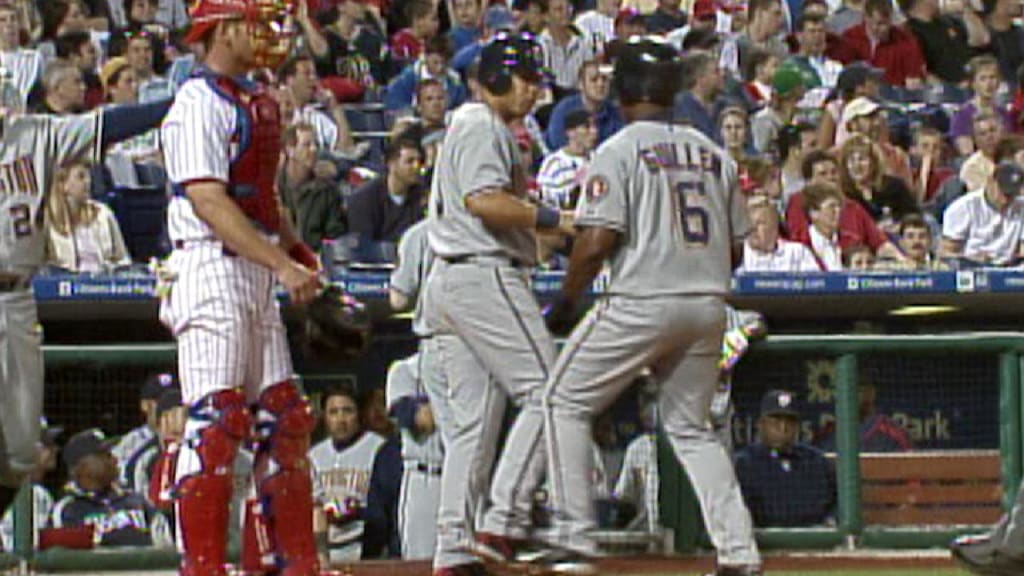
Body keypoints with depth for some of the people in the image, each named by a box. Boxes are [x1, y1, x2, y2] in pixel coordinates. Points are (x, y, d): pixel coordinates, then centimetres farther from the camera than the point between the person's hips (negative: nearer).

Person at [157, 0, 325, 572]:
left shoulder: (259, 102, 18)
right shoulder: (200, 104, -12)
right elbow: (209, 203, -21)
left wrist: (301, 252, 10)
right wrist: (282, 265, -26)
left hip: (260, 275, 10)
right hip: (212, 269, -10)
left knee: (284, 417, 10)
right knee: (217, 419, -11)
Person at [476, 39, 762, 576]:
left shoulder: (619, 150, -5)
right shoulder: (712, 153, 12)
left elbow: (597, 240, -13)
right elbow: (736, 245, 13)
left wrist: (567, 299, 1)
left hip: (642, 301, -6)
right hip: (708, 305, 6)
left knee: (563, 402, 6)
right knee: (689, 425, 17)